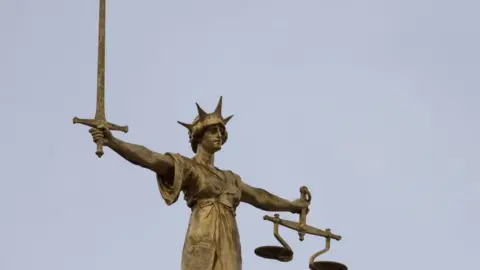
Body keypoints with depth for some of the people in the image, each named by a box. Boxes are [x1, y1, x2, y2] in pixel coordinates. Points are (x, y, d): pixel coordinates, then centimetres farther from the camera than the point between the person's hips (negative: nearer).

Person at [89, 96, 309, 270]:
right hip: (203, 248, -7)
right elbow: (149, 158, -11)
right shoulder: (186, 166, 4)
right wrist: (112, 142, -27)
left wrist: (291, 205, 57)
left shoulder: (229, 178, 27)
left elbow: (258, 196, 43)